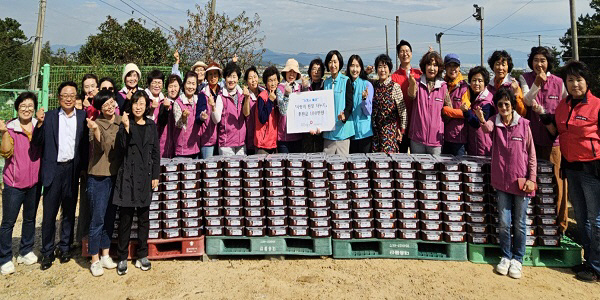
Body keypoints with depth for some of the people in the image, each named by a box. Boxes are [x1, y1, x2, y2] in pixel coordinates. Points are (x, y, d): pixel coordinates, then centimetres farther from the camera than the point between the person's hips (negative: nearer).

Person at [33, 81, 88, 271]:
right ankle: (47, 253, 16)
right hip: (53, 170, 0)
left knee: (69, 211, 11)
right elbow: (37, 143, -1)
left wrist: (84, 167, -14)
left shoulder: (83, 117, 4)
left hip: (73, 170, 1)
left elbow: (86, 144, 0)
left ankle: (64, 248, 26)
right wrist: (39, 123, -14)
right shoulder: (49, 117, 4)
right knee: (49, 213, 3)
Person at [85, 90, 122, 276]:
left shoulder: (121, 121, 6)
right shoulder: (96, 124, -9)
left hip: (115, 175, 5)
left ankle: (105, 256, 27)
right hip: (98, 177, -5)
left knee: (110, 218, 14)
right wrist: (95, 129, -37)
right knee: (97, 219, -1)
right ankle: (95, 260, 12)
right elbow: (103, 146, -25)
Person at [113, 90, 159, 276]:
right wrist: (126, 127, -22)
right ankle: (122, 258, 13)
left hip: (145, 176, 2)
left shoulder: (151, 126, 8)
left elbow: (156, 152, 9)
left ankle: (142, 256, 19)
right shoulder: (125, 124, 1)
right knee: (125, 217, 1)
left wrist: (155, 176, 5)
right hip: (128, 175, -2)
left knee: (144, 217, 8)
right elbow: (121, 147, -11)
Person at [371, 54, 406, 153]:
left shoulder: (395, 86, -6)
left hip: (391, 129, -4)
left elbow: (402, 110, -4)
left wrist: (402, 129, -4)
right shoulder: (374, 85, 7)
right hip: (376, 129, 4)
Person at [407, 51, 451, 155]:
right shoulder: (418, 83, 2)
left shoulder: (443, 86, 4)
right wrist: (412, 84, -41)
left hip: (436, 137, 1)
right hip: (417, 136, -1)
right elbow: (412, 95, -20)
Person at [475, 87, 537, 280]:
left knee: (519, 223, 8)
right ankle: (506, 256, 23)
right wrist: (482, 121, -47)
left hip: (521, 181, -1)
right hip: (502, 181, 1)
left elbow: (532, 154, 2)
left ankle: (517, 259, 23)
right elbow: (487, 128, -24)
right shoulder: (495, 122, 2)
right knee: (504, 223, 6)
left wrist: (531, 178, -5)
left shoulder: (523, 124, -1)